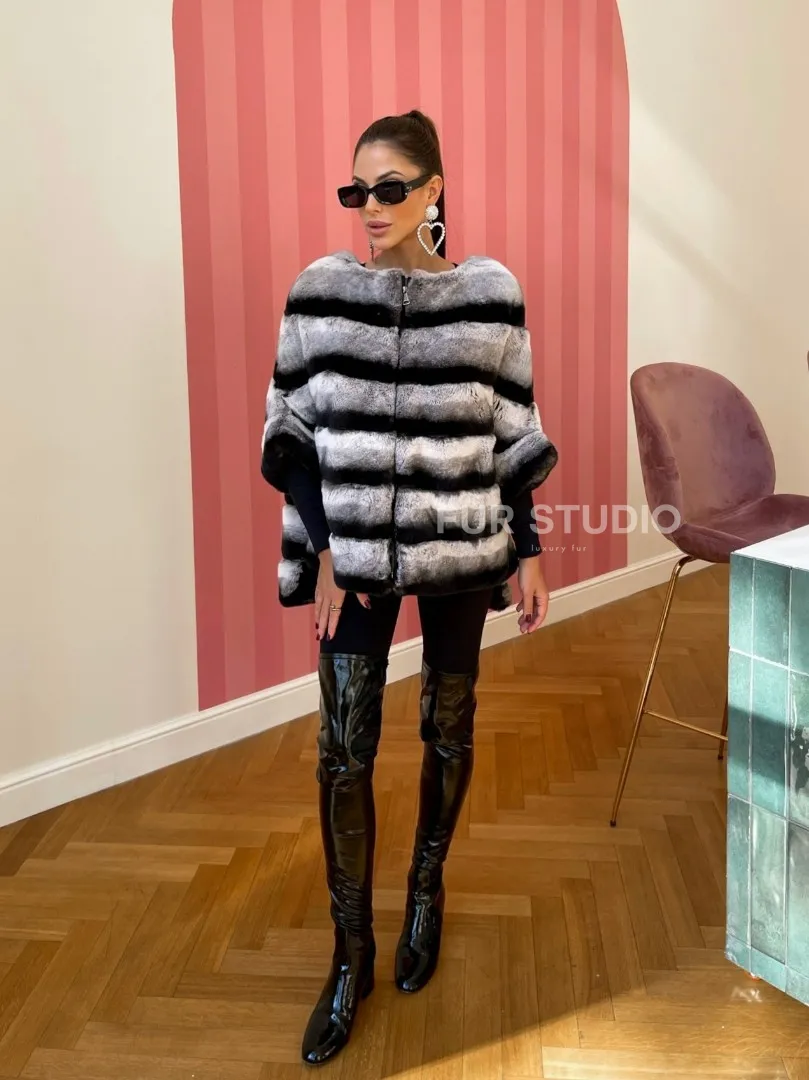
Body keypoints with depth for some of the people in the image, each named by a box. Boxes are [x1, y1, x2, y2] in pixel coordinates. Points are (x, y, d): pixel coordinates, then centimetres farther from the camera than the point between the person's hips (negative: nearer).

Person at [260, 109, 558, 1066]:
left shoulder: (491, 292, -3)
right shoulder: (319, 292, -3)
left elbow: (513, 437, 2)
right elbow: (291, 436, 0)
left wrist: (527, 553, 1)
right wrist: (321, 551, -6)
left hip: (461, 550, 0)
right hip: (353, 552, 0)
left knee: (448, 727, 13)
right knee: (344, 749, 0)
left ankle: (427, 893, 38)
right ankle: (352, 953, 17)